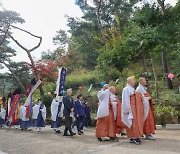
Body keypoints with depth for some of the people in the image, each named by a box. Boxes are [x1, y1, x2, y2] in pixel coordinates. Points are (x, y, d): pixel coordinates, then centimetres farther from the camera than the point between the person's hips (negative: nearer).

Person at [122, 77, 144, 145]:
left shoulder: (133, 89, 18)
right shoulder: (126, 89, -9)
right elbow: (126, 100, -14)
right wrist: (129, 109, -19)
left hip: (136, 109, 9)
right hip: (131, 109, -9)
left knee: (136, 123, 8)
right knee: (133, 123, -9)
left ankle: (132, 138, 14)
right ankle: (135, 137, -5)